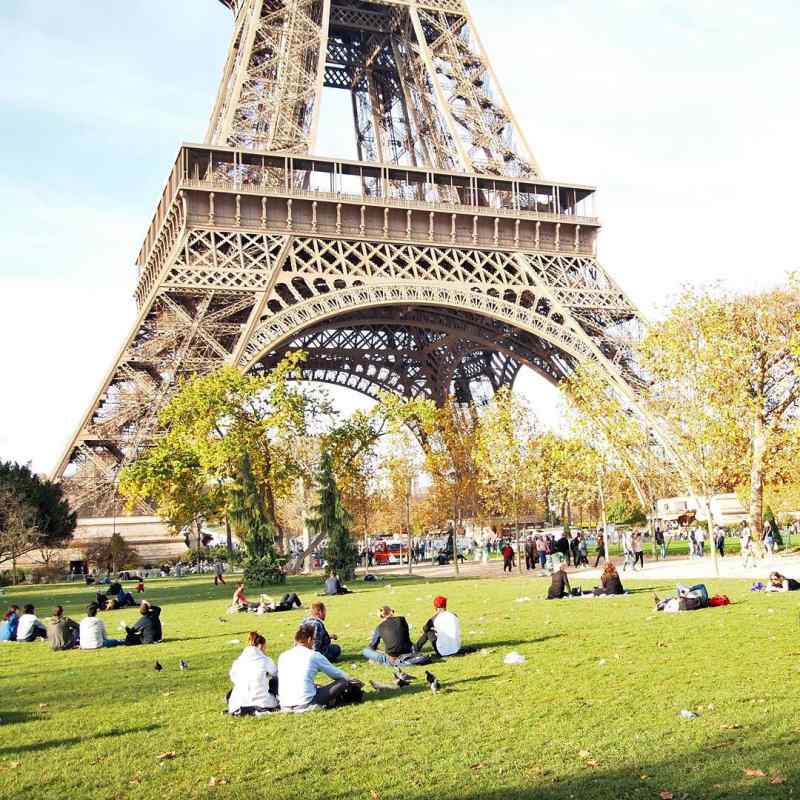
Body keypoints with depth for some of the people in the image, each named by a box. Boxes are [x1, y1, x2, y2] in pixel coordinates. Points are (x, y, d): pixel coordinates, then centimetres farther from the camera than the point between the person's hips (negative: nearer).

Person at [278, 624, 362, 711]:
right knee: (343, 682, 6)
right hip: (306, 705, -5)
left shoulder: (283, 656, 10)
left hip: (284, 706, 5)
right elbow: (337, 674, 13)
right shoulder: (314, 656, -1)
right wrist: (352, 681, 32)